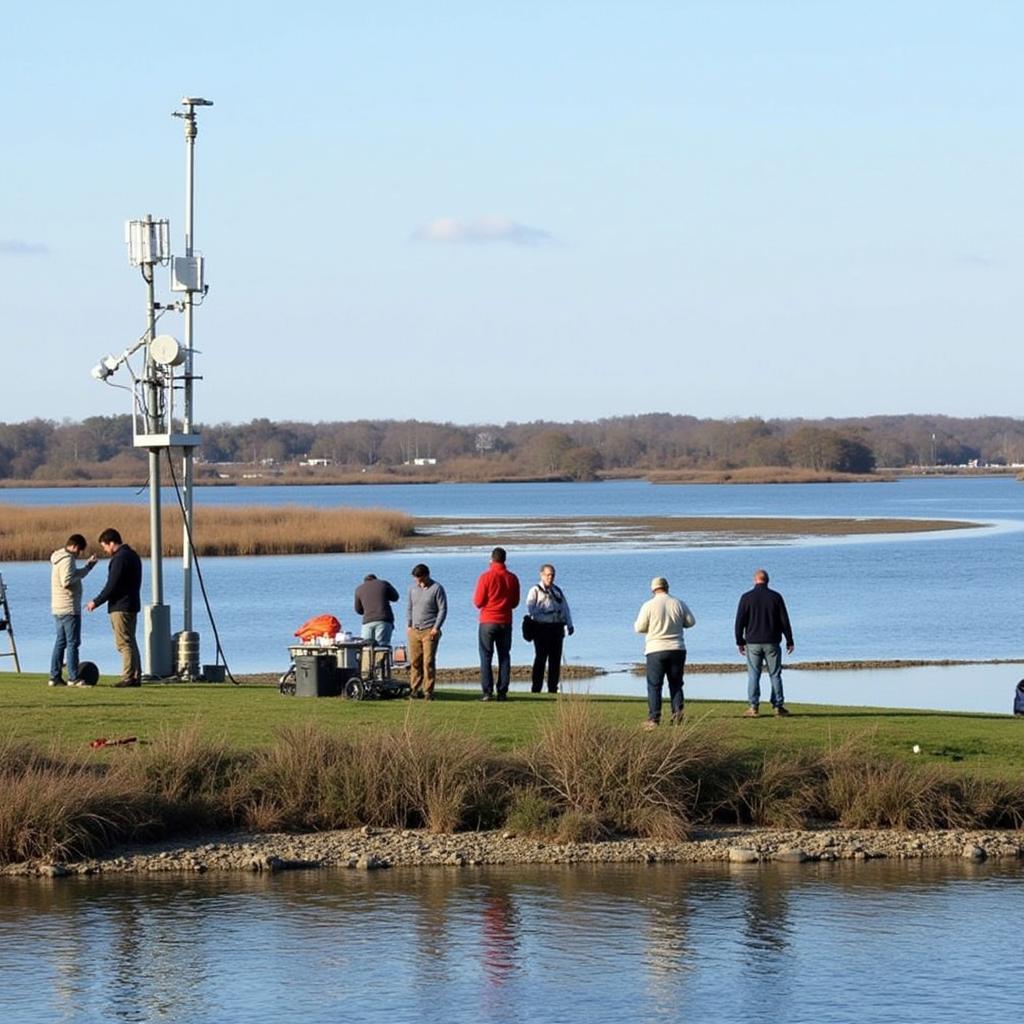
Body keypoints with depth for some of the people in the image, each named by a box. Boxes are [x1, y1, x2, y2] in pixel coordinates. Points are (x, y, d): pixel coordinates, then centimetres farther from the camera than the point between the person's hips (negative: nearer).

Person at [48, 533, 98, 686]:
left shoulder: (61, 558, 17)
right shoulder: (67, 559, -15)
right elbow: (67, 581, -26)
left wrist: (88, 566, 20)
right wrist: (79, 574, -12)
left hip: (58, 609, 10)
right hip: (69, 608, -10)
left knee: (60, 642, 11)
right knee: (73, 642, -6)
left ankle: (55, 676, 11)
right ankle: (73, 678, -6)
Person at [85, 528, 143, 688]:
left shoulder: (120, 559, -16)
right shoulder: (133, 556, 15)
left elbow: (112, 586, -19)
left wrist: (96, 602, -10)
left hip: (120, 607, -10)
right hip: (132, 605, 10)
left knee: (124, 643, -8)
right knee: (130, 642, 13)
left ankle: (128, 677, -10)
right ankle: (136, 676, 14)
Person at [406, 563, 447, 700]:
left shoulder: (436, 588, -2)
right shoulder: (413, 589, 14)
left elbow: (443, 609, -3)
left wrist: (436, 628, -11)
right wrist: (408, 625, 11)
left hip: (429, 631, -5)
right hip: (414, 631, 5)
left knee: (428, 662, -7)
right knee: (415, 662, 3)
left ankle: (428, 691, -5)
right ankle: (415, 689, 8)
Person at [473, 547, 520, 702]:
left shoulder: (486, 577, -11)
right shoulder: (512, 578, 1)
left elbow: (478, 602, -8)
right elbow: (515, 602, 9)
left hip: (488, 622, -3)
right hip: (505, 622, 3)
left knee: (486, 657, 1)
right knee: (504, 657, 8)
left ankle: (487, 692, -6)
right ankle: (502, 692, 4)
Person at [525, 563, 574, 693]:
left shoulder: (557, 591, 21)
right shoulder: (535, 590, 3)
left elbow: (565, 608, 21)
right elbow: (530, 607, -9)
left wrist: (569, 624, 11)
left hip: (557, 627, 6)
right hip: (542, 627, -6)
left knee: (555, 659, 5)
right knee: (541, 658, -8)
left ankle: (553, 689, 10)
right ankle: (536, 689, -5)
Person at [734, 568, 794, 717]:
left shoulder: (747, 597, -2)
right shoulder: (775, 597, 0)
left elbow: (740, 621, -1)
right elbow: (784, 620, 2)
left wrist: (740, 641, 7)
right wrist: (789, 640, 8)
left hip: (753, 643, 0)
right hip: (772, 643, 0)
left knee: (753, 674, 2)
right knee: (775, 674, 6)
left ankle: (753, 707, -4)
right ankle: (778, 706, 4)